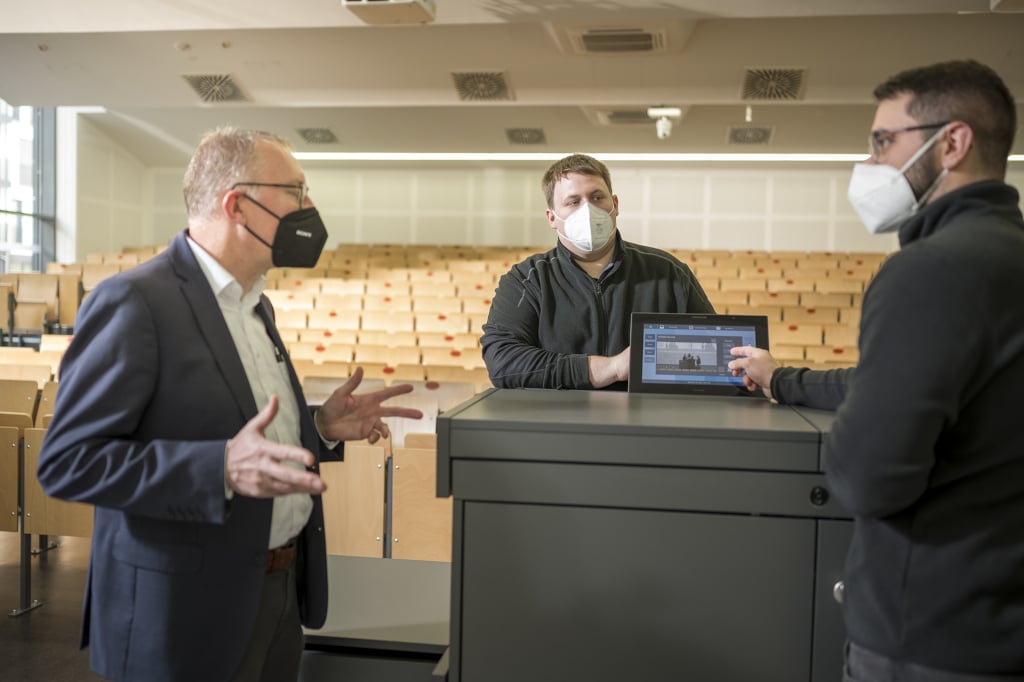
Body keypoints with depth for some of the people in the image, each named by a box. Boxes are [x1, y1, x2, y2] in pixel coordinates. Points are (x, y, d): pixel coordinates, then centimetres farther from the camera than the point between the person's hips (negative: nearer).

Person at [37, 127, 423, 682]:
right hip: (188, 609, -8)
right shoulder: (135, 302, -17)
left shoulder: (254, 303, 10)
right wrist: (223, 468, -31)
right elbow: (66, 462, -19)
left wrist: (320, 428, 1)